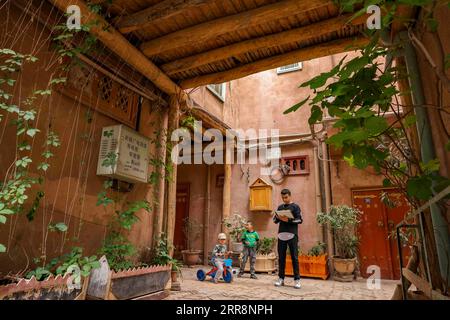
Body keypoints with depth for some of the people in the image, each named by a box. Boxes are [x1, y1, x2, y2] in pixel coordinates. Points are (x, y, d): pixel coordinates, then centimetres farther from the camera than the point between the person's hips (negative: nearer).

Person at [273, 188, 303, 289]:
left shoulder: (295, 206, 4)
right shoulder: (280, 207, 16)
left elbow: (300, 220, -5)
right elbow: (274, 220, 15)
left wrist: (288, 220, -18)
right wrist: (277, 217, -8)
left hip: (292, 235, -4)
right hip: (281, 234, 4)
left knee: (294, 257, -1)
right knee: (281, 258, 6)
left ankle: (297, 280, 3)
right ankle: (281, 278, 13)